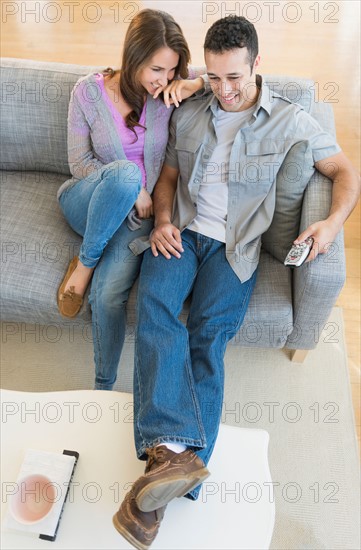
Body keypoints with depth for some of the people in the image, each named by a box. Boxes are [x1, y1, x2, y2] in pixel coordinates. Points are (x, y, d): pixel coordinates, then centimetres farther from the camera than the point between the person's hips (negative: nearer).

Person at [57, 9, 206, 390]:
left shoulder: (169, 90, -3)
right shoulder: (88, 91, -6)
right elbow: (79, 161, -3)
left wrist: (196, 84, -17)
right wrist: (131, 187, -15)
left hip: (135, 210, 0)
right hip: (86, 201, 0)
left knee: (109, 294, -26)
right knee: (124, 171, -38)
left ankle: (104, 386, -1)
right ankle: (85, 262, -16)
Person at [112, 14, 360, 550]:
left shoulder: (290, 120, 7)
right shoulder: (189, 114, 16)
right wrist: (163, 219, 0)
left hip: (234, 245, -1)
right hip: (181, 232, 2)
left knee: (208, 336, -25)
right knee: (154, 305, -29)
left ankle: (168, 456, -25)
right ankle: (176, 453, -41)